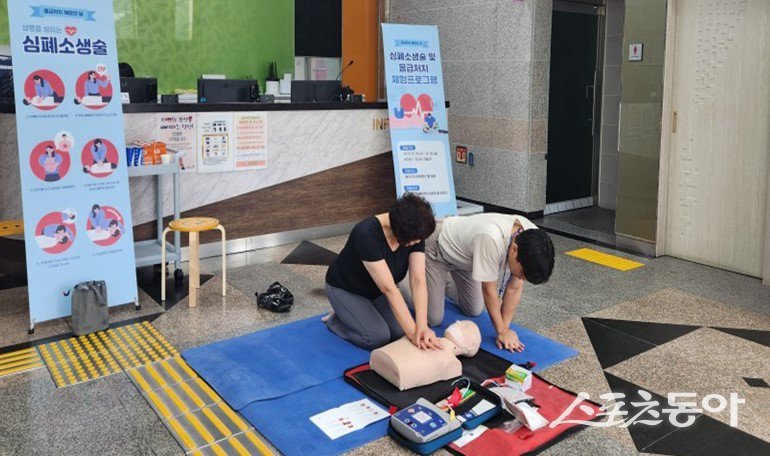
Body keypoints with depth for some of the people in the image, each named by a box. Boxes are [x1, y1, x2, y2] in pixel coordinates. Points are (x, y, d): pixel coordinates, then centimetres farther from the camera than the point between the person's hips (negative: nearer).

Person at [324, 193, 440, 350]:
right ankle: (336, 319, 6)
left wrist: (422, 326, -39)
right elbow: (388, 289, -40)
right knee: (378, 338, -20)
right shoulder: (366, 234, -38)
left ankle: (364, 313, 14)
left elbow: (418, 281, -25)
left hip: (376, 290, 6)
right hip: (345, 290, -6)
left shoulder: (415, 232, -20)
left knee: (400, 332, -11)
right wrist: (413, 333, -40)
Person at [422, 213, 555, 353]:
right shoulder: (491, 240, -45)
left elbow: (515, 288, -14)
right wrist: (502, 331, -19)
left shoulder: (530, 239, -25)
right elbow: (489, 290, -30)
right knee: (433, 319, -7)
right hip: (436, 252, -6)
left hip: (462, 255, 6)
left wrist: (505, 329, -15)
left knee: (474, 311, 11)